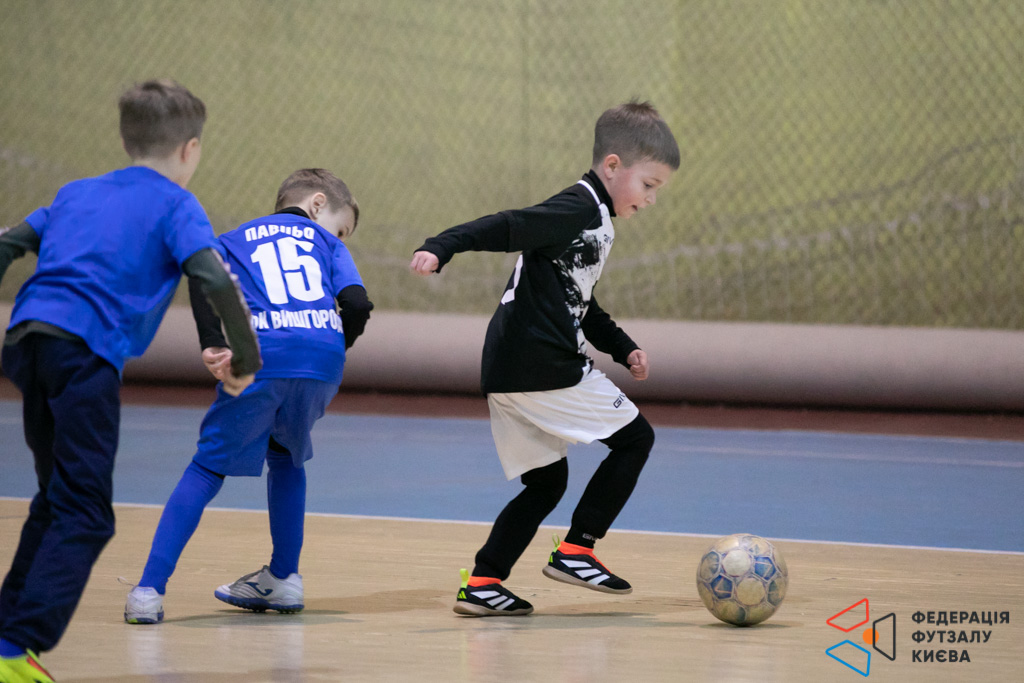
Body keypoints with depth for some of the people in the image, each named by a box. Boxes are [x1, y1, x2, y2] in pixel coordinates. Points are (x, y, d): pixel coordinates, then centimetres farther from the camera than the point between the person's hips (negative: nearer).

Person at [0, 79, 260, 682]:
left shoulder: (77, 194, 26)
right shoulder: (177, 207, 7)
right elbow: (218, 282, -7)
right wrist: (247, 360, 2)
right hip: (86, 354, -7)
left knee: (57, 499, 22)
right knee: (83, 516, -5)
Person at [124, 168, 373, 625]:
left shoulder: (237, 239, 27)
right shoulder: (326, 243, 26)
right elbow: (357, 303, 7)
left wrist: (212, 345, -4)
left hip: (260, 360, -1)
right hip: (322, 362, 1)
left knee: (208, 468, 3)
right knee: (286, 456, 28)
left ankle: (150, 590, -8)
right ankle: (284, 579, 31)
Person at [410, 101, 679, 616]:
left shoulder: (593, 220, 21)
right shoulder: (577, 211, -11)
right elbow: (505, 227, -23)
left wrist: (621, 347, 27)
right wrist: (441, 248, -34)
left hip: (511, 375, 10)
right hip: (543, 369, -10)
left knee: (546, 481, 15)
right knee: (634, 437, 3)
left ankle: (482, 583, 9)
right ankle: (575, 550, 2)